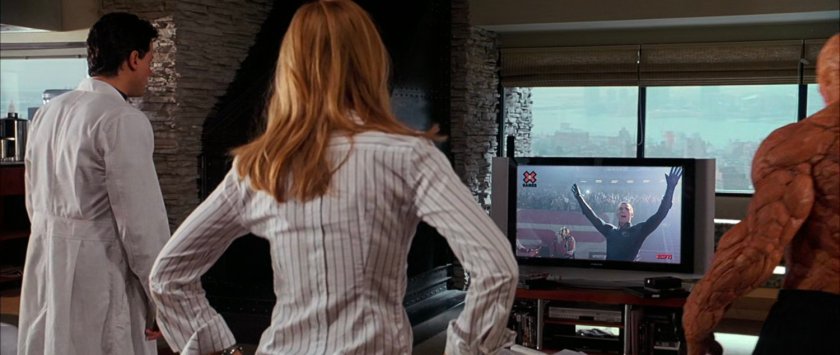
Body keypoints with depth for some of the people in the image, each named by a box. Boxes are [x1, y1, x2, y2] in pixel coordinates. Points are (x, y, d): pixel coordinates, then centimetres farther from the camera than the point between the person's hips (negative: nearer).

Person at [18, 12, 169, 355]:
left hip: (45, 268, 8)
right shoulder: (124, 121, -15)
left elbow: (34, 202, 16)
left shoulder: (47, 112, 10)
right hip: (98, 274, -8)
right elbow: (141, 220, -16)